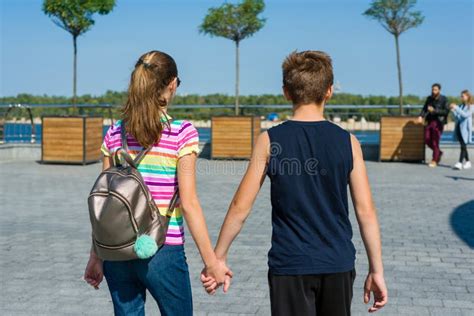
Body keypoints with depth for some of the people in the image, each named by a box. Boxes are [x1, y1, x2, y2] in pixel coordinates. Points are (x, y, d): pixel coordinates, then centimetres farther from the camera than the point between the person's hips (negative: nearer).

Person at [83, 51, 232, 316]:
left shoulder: (114, 135, 2)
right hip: (163, 253, -4)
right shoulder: (183, 133, -10)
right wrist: (211, 261, -6)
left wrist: (96, 257, 13)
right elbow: (188, 204, -12)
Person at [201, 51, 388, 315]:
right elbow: (366, 211, -3)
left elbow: (241, 207, -5)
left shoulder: (270, 140, -6)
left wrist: (218, 258, 6)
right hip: (338, 265, 2)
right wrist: (377, 271, 5)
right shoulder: (347, 142, -3)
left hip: (290, 266, -2)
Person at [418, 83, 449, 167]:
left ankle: (434, 161, 6)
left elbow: (446, 111, -13)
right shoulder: (429, 98, 6)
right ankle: (438, 153, 29)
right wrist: (421, 116, -14)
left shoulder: (444, 99, -7)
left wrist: (434, 110, -22)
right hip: (429, 121, 5)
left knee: (435, 141, -5)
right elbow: (424, 109, 5)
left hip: (438, 122, -5)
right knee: (427, 140, 5)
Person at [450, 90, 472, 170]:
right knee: (463, 146, 11)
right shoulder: (460, 106, 13)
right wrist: (453, 110, -3)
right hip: (458, 127, 6)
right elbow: (457, 117, 12)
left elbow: (465, 115, -18)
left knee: (463, 146, -11)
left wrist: (456, 108, -22)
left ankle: (460, 163, -18)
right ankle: (467, 162, 21)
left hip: (465, 129, -6)